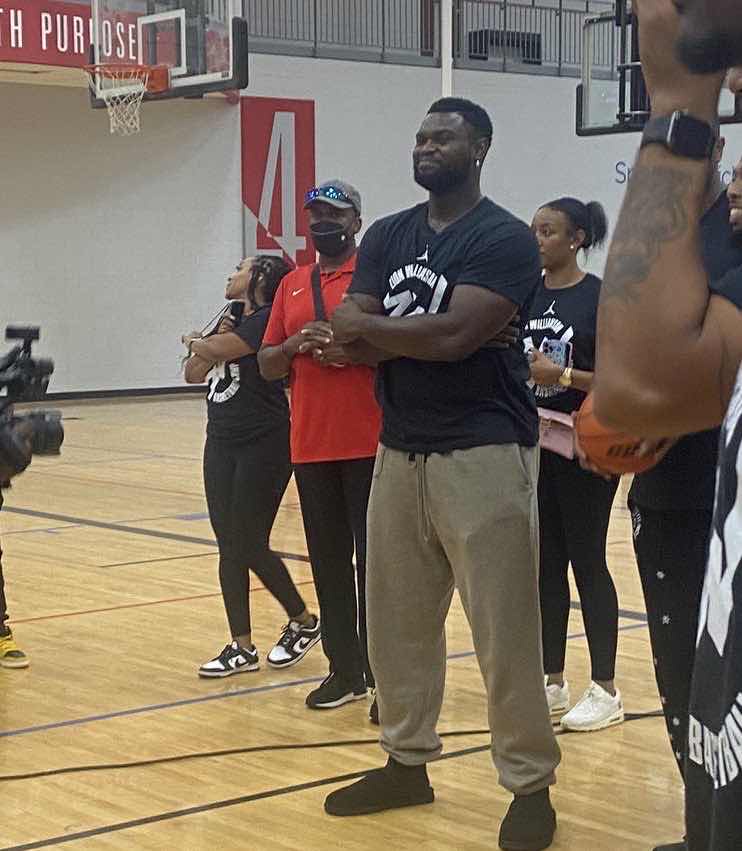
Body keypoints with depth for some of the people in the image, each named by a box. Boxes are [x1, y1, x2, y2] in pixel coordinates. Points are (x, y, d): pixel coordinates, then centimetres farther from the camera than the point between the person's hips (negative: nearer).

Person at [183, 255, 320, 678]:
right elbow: (194, 374, 12)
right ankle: (242, 647, 13)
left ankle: (304, 622, 18)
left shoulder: (267, 320, -11)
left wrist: (198, 343, 0)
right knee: (229, 547, 6)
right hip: (222, 443, 8)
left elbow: (219, 350, -22)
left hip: (263, 447, -8)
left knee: (250, 546, -3)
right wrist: (212, 342, -4)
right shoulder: (234, 322, 14)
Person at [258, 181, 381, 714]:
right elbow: (267, 366, 15)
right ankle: (345, 672, 19)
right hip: (310, 445, 5)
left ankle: (384, 675, 3)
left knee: (374, 561, -3)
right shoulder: (292, 285, 15)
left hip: (370, 444, -5)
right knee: (329, 561, 10)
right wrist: (296, 344, -5)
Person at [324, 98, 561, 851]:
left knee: (504, 632, -2)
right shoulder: (385, 237, 12)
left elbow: (455, 334, -20)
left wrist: (368, 326, -5)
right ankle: (407, 761, 28)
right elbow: (348, 336, 5)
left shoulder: (505, 239, -8)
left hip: (483, 455, -6)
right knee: (396, 621, 13)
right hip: (398, 452, 7)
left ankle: (530, 785, 10)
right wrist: (414, 336, -15)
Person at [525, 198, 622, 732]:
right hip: (534, 447, 6)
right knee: (546, 564, 9)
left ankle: (606, 691, 8)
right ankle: (554, 682, 18)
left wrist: (562, 375, -22)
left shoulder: (601, 297, -8)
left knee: (587, 562, -1)